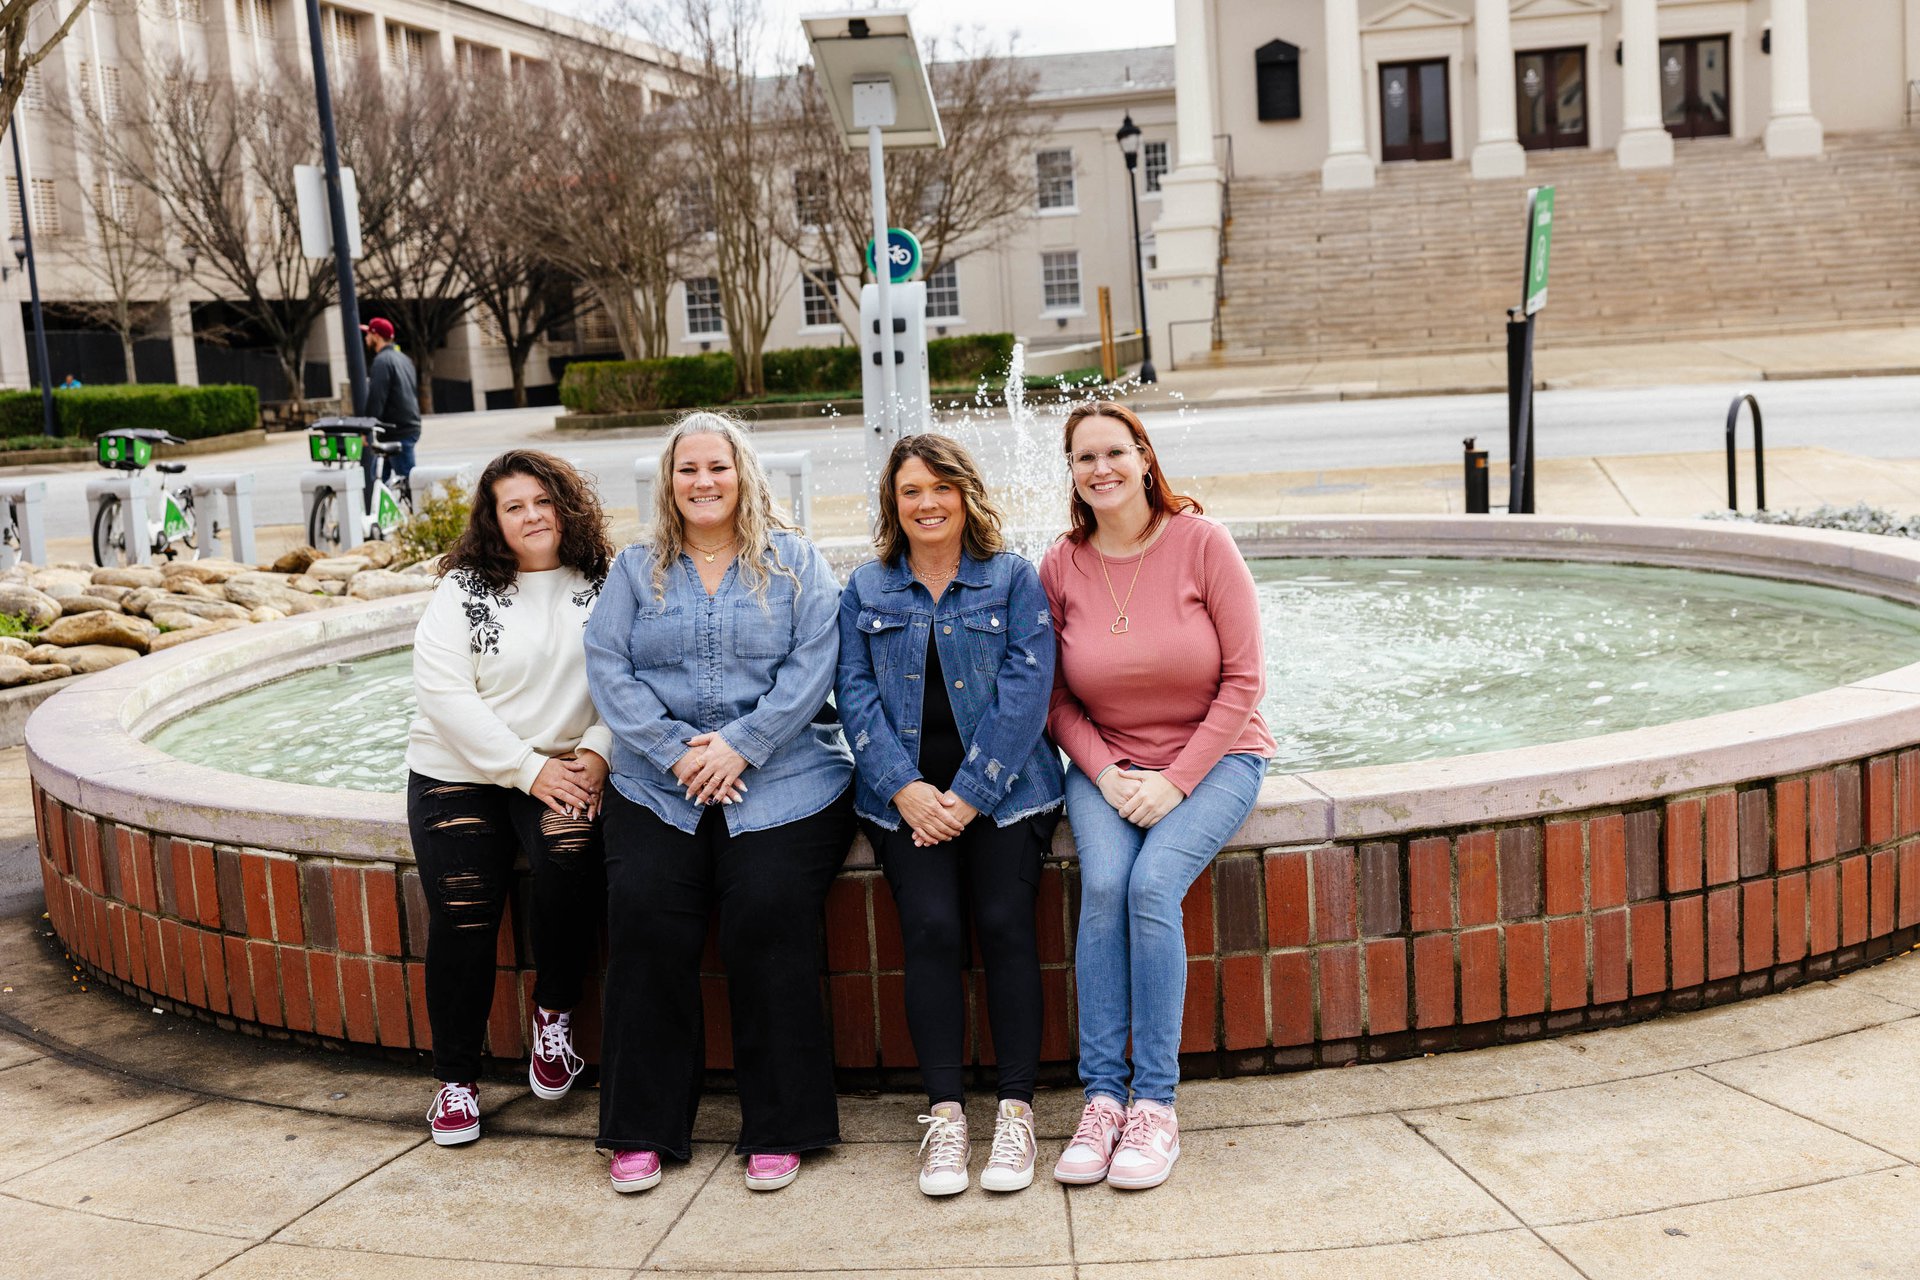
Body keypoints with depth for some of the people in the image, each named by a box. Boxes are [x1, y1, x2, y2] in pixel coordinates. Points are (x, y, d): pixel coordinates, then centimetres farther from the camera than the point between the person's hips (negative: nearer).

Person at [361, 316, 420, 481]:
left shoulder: (382, 361, -13)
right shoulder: (403, 358, 17)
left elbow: (376, 399, -19)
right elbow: (414, 392, 22)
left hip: (397, 431, -10)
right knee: (380, 476, 13)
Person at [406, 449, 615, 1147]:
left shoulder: (605, 587, 3)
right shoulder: (462, 592, 1)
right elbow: (444, 694, -8)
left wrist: (597, 752, -18)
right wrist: (529, 769, -14)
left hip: (566, 768, 0)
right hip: (460, 772, 1)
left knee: (569, 856, -29)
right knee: (462, 916, -9)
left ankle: (554, 1013, -4)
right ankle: (456, 1079, 10)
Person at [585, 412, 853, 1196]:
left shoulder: (794, 563, 9)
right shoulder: (637, 568, 15)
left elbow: (812, 666, -2)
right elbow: (608, 667, 4)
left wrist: (740, 745, -13)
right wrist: (677, 750, -9)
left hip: (782, 783, -2)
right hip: (659, 783, 2)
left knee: (768, 910, -22)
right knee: (642, 910, -19)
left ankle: (778, 1129, -9)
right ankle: (641, 1128, -6)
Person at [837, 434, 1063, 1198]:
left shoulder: (1013, 580, 6)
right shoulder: (865, 590, 13)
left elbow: (1026, 690, -4)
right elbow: (856, 696, 4)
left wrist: (969, 793, -13)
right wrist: (906, 789, -10)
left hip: (1002, 785, -1)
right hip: (907, 792, 1)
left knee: (1004, 921, -17)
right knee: (931, 928, -16)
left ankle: (1016, 1111, -8)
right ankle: (944, 1115, -9)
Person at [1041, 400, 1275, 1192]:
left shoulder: (1201, 542, -9)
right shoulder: (1059, 568, 0)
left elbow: (1244, 679, -9)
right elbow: (1058, 700, 5)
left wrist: (1174, 781, -15)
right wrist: (1106, 773, -12)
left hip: (1214, 757, -2)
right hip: (1107, 764, 2)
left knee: (1153, 883, -27)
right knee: (1103, 883, -26)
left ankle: (1155, 1104, -18)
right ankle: (1101, 1096, -18)